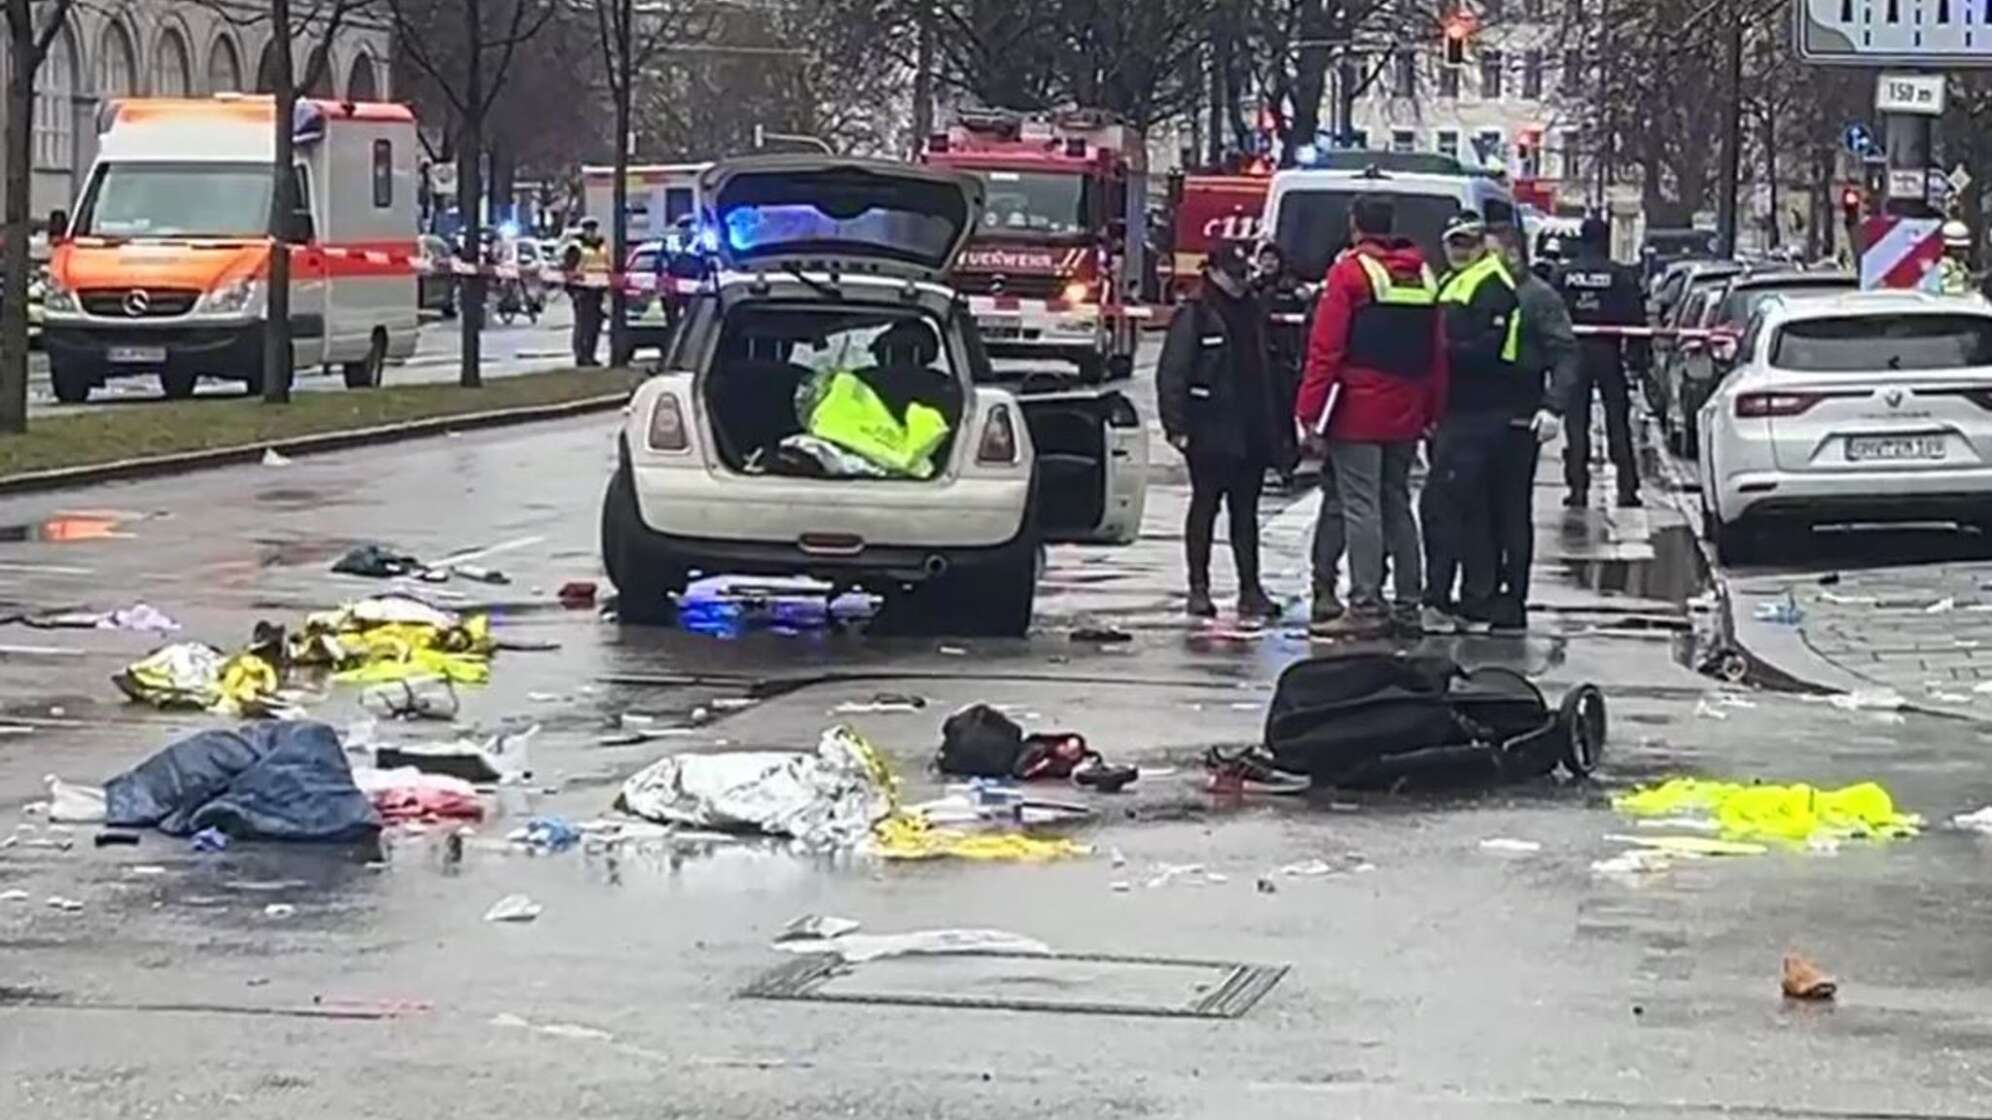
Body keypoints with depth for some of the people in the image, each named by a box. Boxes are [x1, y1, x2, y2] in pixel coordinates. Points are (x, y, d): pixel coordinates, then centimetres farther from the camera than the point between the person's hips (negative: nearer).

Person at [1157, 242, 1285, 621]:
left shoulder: (1252, 313, 14)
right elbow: (1171, 375, -10)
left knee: (1246, 511, 7)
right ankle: (1199, 588, 6)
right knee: (1205, 508, 1)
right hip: (1209, 433, -6)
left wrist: (1270, 428, 16)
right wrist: (1176, 427, -15)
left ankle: (1250, 590, 8)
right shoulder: (1194, 316, -7)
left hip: (1251, 434, 6)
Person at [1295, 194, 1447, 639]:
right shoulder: (1422, 274, 11)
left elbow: (1325, 348, -12)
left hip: (1358, 412, -6)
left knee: (1360, 506, -5)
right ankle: (1408, 605, 17)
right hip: (1406, 415, 6)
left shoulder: (1349, 272, -8)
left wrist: (1310, 411, -11)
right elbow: (1437, 350, 13)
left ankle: (1365, 607, -8)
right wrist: (1433, 412, 17)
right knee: (1397, 504, 15)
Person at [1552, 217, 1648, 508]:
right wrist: (1639, 359, 3)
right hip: (1608, 353, -1)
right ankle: (1627, 488, 2)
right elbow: (1636, 319, -2)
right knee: (1618, 421, 5)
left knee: (1576, 422, 4)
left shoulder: (1563, 276, 0)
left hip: (1574, 354, 1)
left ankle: (1578, 488, 0)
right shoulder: (1621, 276, -4)